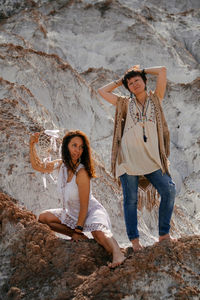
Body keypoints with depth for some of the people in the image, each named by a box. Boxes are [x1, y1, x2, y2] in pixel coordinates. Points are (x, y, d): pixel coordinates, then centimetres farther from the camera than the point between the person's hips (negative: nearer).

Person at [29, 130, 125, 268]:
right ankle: (80, 238, 8)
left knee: (98, 232, -38)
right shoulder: (61, 165, -6)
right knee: (43, 218, 5)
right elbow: (38, 166, 8)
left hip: (91, 211, -9)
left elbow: (84, 206, -23)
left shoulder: (81, 172, -26)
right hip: (72, 213, 9)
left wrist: (78, 228, -17)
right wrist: (32, 145, -6)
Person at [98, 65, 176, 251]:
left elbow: (162, 71, 10)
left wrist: (142, 70, 21)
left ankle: (164, 234, 2)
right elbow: (102, 91, 19)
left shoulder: (155, 99, 14)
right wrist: (120, 81, 22)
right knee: (130, 199, -2)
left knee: (168, 190, -9)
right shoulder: (126, 104, 14)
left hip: (151, 158, 1)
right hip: (129, 157, -1)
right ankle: (134, 239, 3)